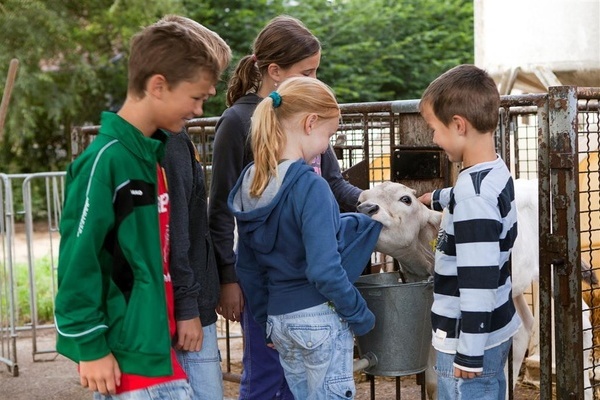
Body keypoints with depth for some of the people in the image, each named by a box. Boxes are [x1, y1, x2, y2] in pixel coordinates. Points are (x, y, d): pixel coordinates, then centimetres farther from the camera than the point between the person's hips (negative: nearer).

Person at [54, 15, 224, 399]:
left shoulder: (158, 151, 7)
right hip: (126, 351, -8)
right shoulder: (105, 160, -18)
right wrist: (90, 346, -14)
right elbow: (78, 261, -17)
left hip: (156, 340, 8)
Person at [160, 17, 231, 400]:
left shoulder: (175, 136, 13)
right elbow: (172, 232, -22)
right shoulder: (168, 141, -18)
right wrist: (187, 307, -19)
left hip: (191, 299, 10)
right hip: (185, 305, -10)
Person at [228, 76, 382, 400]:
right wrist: (360, 316, -10)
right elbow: (324, 270, -23)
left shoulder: (251, 183, 4)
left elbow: (247, 268, 11)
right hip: (320, 317, -7)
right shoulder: (310, 186, -19)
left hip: (280, 318, 7)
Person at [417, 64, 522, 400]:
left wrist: (469, 353, -20)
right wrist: (437, 199, 47)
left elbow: (478, 282, -26)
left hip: (472, 338, -9)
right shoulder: (497, 172, 3)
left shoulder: (472, 193, -25)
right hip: (496, 329, 9)